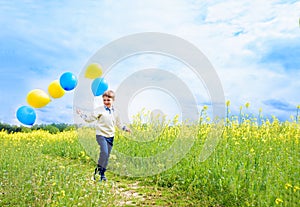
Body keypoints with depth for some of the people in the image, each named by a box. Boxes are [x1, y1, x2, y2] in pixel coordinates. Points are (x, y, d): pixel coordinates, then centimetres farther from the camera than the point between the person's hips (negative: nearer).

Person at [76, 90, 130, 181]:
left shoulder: (115, 112, 10)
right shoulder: (99, 110, -3)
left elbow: (119, 124, 21)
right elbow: (90, 119, 0)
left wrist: (125, 128, 13)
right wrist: (81, 114, -2)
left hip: (110, 137, 5)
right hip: (101, 135, -5)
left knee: (107, 156, 7)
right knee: (104, 152, -23)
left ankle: (102, 174, 21)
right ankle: (98, 170, -5)